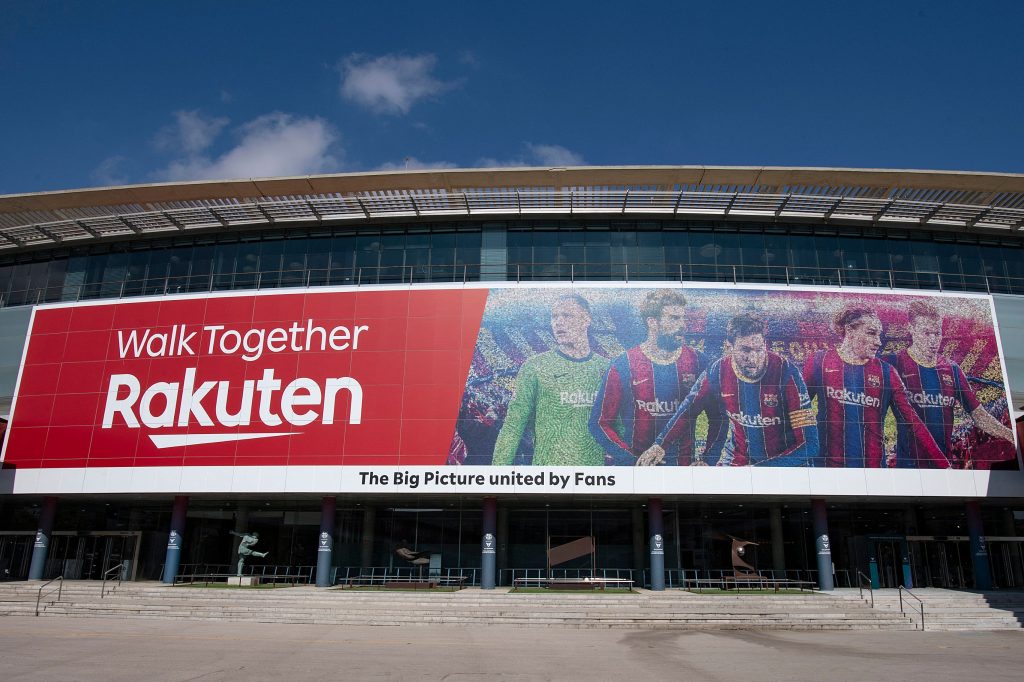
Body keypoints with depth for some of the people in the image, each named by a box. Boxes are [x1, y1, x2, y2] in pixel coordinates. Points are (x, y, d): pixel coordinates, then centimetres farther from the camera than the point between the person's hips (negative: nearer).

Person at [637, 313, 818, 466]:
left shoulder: (786, 373, -17)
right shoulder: (718, 372, -6)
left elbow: (809, 445, -18)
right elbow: (688, 409, 14)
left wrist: (759, 469, -24)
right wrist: (660, 444, 10)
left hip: (785, 462, -1)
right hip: (736, 460, 1)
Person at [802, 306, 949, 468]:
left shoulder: (886, 372, 3)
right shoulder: (819, 362, -2)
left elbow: (913, 422, 3)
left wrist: (943, 465, -2)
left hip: (875, 463, 2)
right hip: (830, 462, -2)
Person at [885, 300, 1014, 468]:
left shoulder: (952, 369, 11)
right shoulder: (894, 364, -5)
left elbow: (979, 415, 12)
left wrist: (1015, 437, 2)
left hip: (947, 460, 4)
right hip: (909, 461, -4)